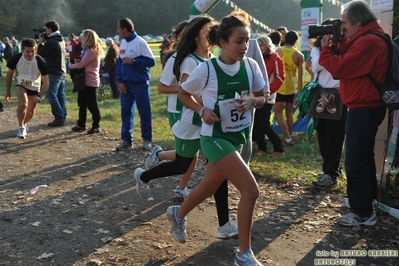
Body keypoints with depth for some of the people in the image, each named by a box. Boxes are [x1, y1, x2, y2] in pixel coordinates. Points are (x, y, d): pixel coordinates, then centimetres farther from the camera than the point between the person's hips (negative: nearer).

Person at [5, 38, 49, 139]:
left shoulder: (40, 61, -29)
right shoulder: (16, 59, -25)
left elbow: (46, 82, -23)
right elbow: (9, 74, -5)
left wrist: (40, 96, -37)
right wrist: (8, 92, -2)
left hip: (34, 88, 1)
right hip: (21, 85, -1)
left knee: (31, 112, 10)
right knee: (23, 104, -28)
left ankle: (23, 124, 43)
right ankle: (21, 127, -6)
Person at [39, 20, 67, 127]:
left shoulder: (51, 41, -16)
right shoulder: (61, 40, 11)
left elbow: (41, 54, -8)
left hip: (53, 72, -9)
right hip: (62, 71, 9)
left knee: (52, 96, -5)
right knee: (61, 95, 11)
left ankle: (59, 119, -7)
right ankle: (63, 117, 14)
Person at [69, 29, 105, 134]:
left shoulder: (91, 51, -17)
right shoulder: (88, 50, 17)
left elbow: (81, 64, -19)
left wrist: (71, 66, -1)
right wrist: (77, 62, -5)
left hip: (90, 81, -10)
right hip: (85, 80, 10)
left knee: (91, 104, -3)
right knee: (82, 103, 14)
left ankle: (96, 126, 7)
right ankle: (81, 124, 24)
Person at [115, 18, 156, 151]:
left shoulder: (140, 42, -13)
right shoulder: (122, 43, 8)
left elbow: (151, 61, -16)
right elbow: (119, 62, 10)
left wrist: (133, 61, -19)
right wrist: (120, 81, 0)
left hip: (140, 84, -6)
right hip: (126, 84, 6)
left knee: (144, 112, 4)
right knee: (126, 112, 7)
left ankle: (147, 139, 16)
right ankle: (126, 139, 16)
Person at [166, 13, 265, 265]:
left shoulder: (251, 66, -4)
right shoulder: (206, 69, -16)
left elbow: (262, 98, 7)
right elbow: (184, 94, -1)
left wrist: (252, 101, -15)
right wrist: (202, 110, -18)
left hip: (238, 137, 6)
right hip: (216, 138, -6)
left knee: (209, 187, 22)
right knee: (251, 190, -16)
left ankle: (178, 214, 52)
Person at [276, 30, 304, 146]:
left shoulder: (278, 52, -5)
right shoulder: (299, 55, -2)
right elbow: (300, 77, -3)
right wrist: (299, 94, 4)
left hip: (279, 87, -2)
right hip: (291, 88, 2)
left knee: (278, 113, 4)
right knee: (289, 113, 16)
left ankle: (287, 139, -6)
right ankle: (289, 138, 18)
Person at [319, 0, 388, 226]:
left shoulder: (368, 42, -21)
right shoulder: (368, 38, 14)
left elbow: (339, 68, -22)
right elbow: (348, 63, 12)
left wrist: (325, 48, -8)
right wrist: (337, 44, 1)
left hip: (364, 110, -11)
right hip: (367, 108, 11)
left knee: (356, 163, -5)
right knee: (364, 158, 21)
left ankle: (363, 213, 4)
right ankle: (368, 201, 35)